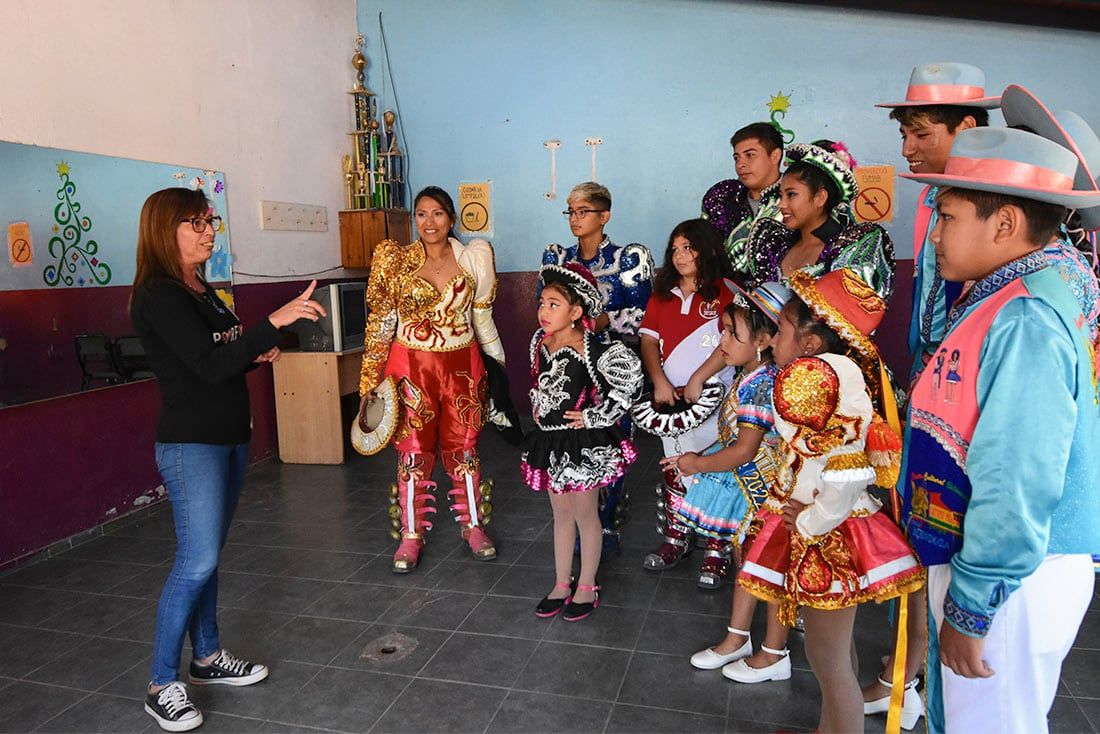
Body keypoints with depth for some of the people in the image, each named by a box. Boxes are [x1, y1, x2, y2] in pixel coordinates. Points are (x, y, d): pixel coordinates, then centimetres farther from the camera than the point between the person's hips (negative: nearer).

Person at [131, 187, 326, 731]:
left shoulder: (203, 291, 13)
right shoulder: (159, 297, -15)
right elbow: (208, 365, -25)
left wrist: (256, 355, 1)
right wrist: (274, 322, -32)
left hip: (229, 436, 8)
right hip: (190, 443, -8)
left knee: (207, 554, 15)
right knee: (197, 561, -8)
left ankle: (207, 657, 27)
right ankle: (162, 686, 6)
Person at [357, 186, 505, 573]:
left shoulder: (473, 258, 1)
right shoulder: (395, 261, -3)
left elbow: (482, 317, 11)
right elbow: (381, 322, -1)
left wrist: (499, 361, 16)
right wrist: (370, 379, -3)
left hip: (462, 366, 1)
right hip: (412, 366, -1)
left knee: (464, 447, 10)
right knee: (413, 451, 5)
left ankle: (474, 526, 27)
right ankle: (411, 535, 19)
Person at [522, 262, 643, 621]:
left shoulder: (589, 350, -21)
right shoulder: (540, 341, 0)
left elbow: (630, 374, -23)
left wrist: (596, 416, -18)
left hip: (582, 444, -6)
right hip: (549, 440, 6)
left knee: (584, 515, 9)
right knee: (561, 514, 17)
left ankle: (587, 588, 27)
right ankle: (561, 585, 31)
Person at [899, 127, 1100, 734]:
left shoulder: (1024, 324, -25)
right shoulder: (993, 301, 6)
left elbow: (1017, 486, -27)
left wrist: (970, 610, -21)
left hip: (1009, 580, -9)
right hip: (965, 559, 9)